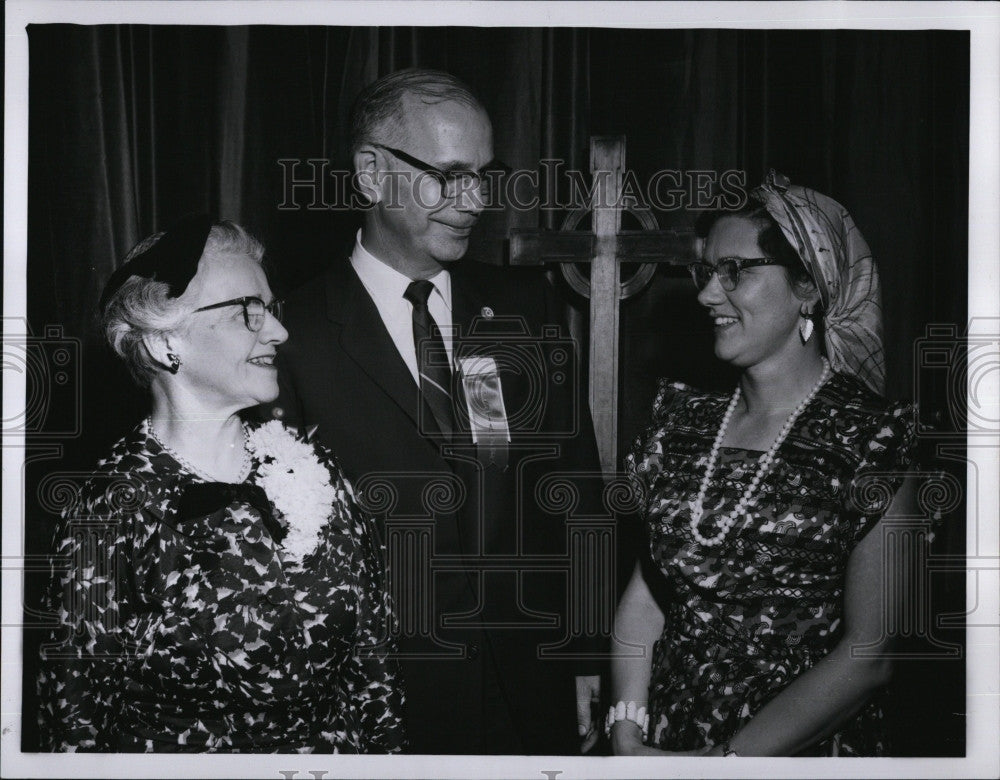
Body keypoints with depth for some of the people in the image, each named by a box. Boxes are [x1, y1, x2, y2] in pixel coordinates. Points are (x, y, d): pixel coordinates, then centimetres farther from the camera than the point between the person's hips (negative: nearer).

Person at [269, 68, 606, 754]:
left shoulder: (525, 306, 5)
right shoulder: (298, 337, -8)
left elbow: (576, 496, 8)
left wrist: (589, 661, 5)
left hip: (535, 695, 4)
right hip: (382, 710, -3)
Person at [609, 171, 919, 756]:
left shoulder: (873, 442, -12)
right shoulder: (685, 422, 3)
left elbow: (870, 655, -15)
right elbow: (647, 593, 4)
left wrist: (727, 758, -18)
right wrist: (628, 729, -9)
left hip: (804, 749, -4)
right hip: (667, 738, 4)